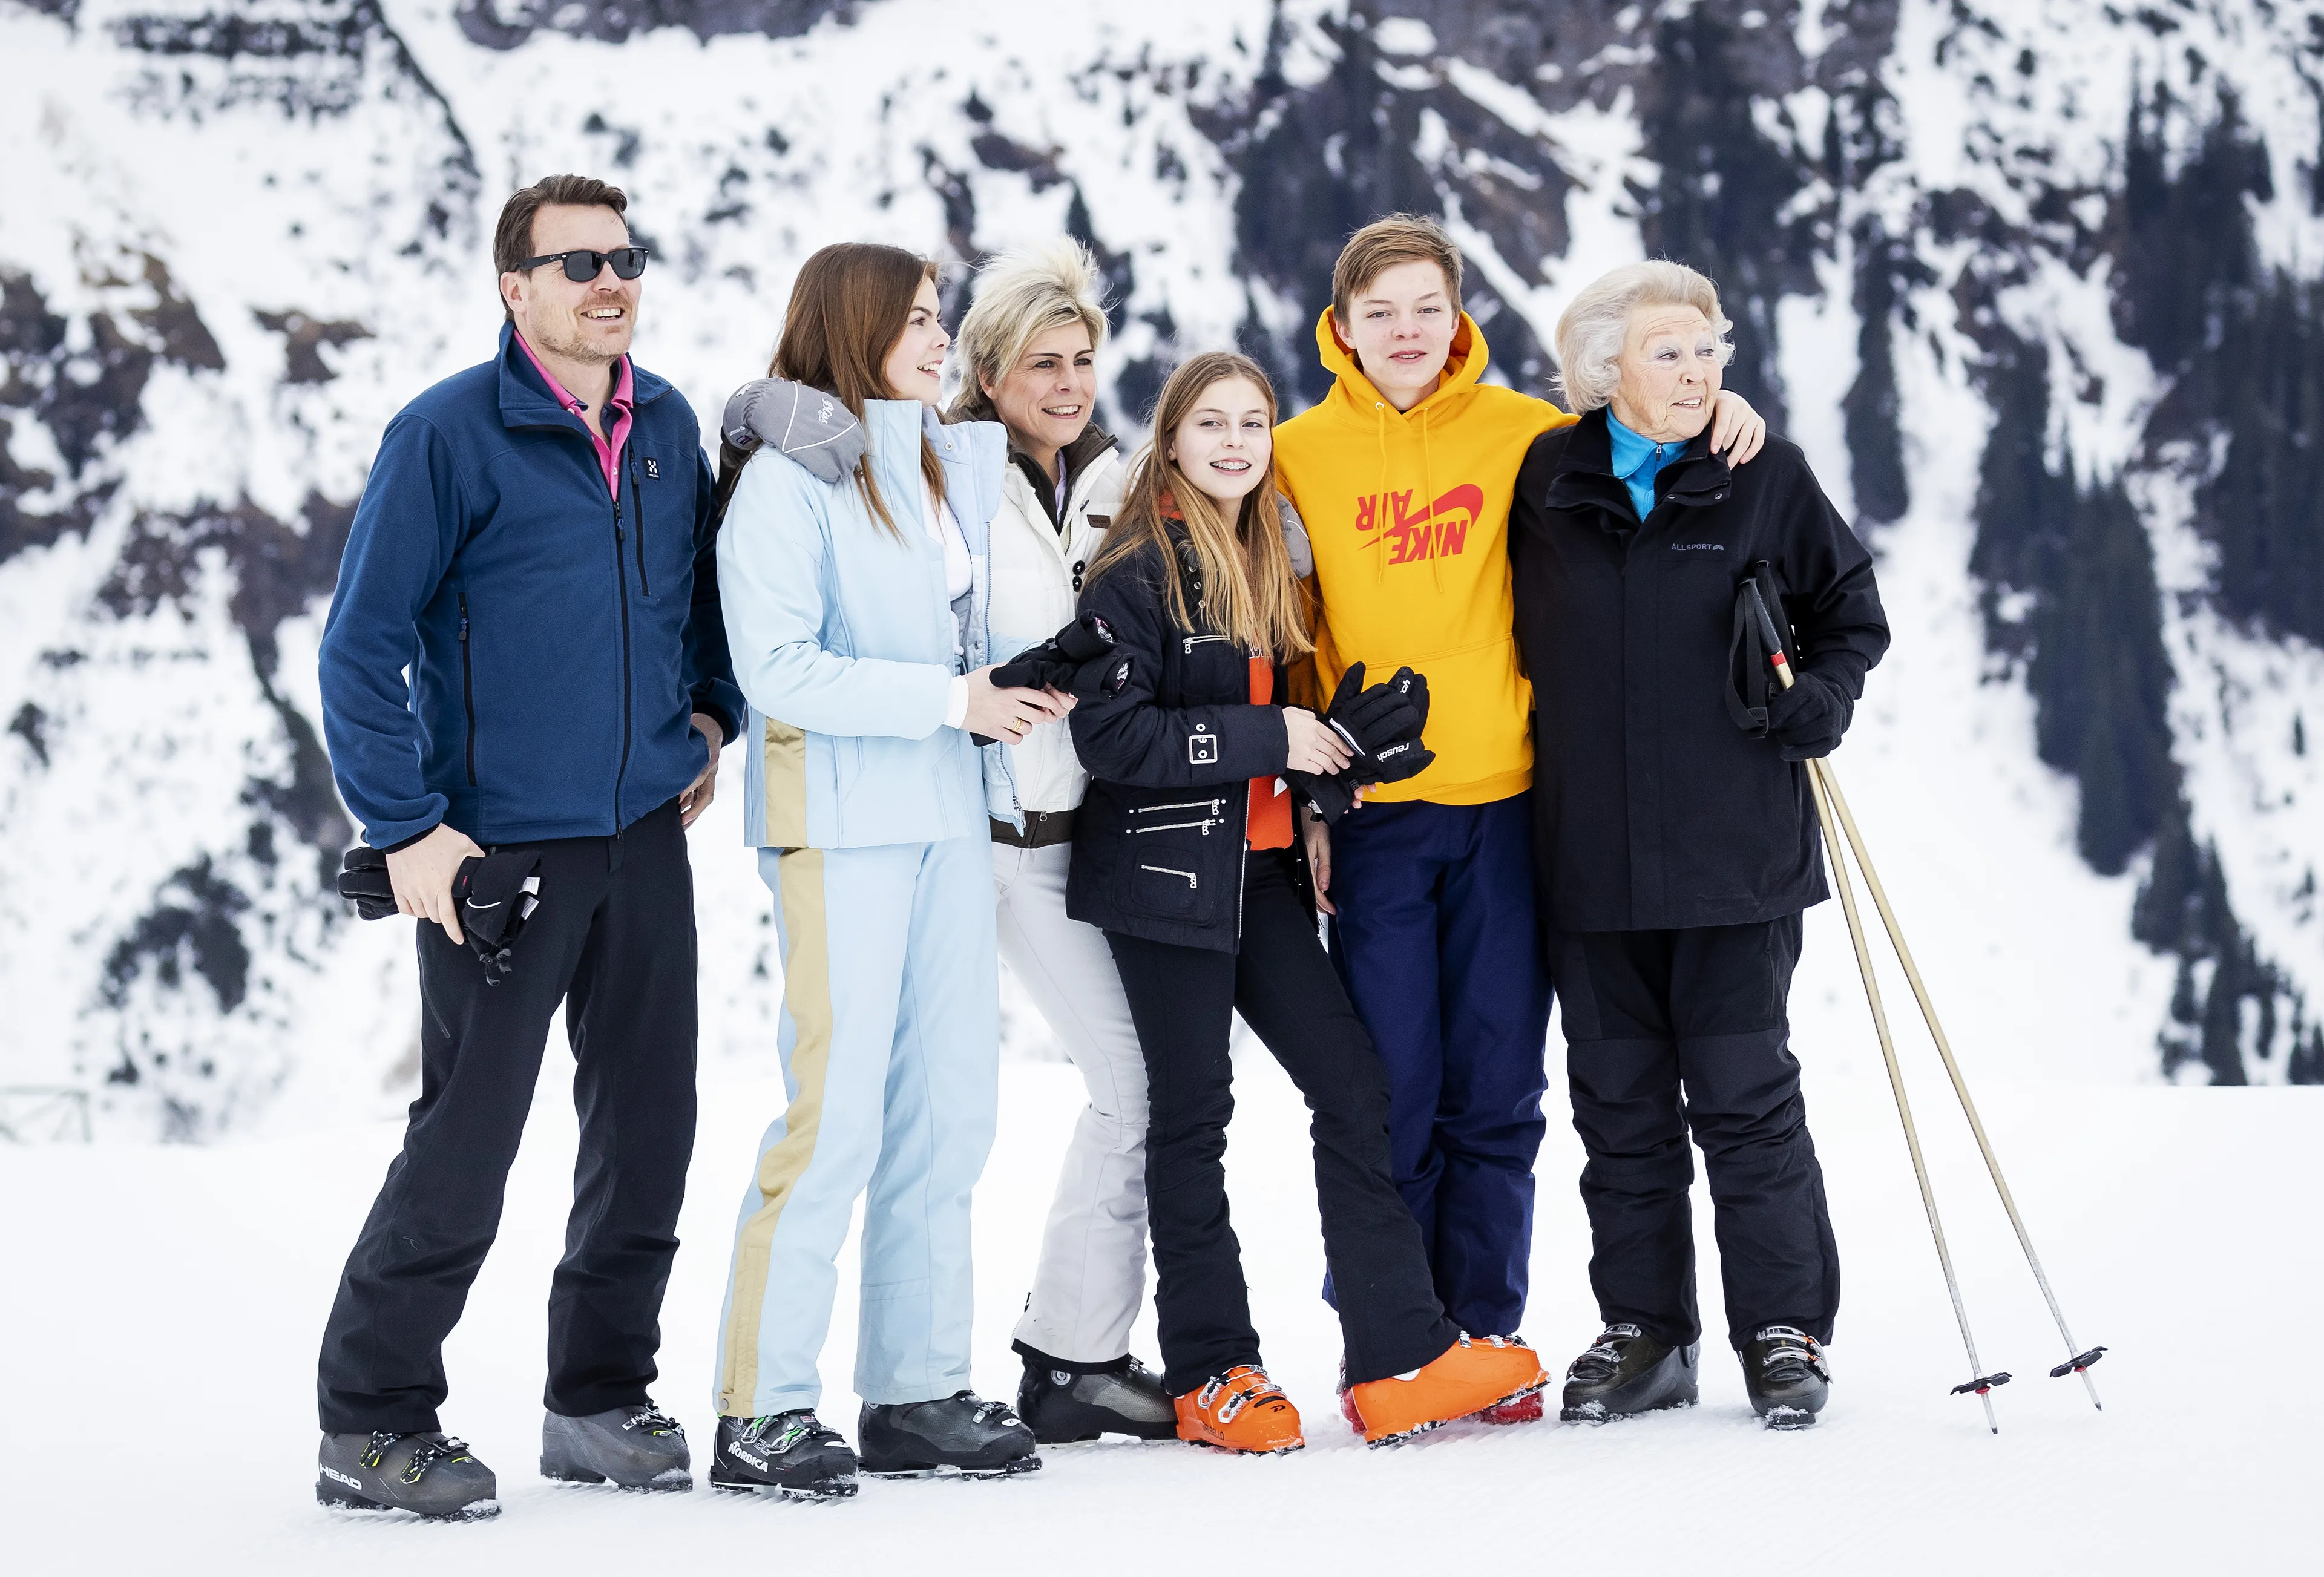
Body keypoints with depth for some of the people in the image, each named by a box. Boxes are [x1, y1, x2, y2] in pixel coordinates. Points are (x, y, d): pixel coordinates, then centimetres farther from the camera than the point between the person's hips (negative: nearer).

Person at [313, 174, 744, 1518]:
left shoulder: (668, 427, 9)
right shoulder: (449, 435, -10)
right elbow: (362, 650, -10)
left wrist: (710, 711, 11)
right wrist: (407, 830, -14)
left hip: (645, 837, 6)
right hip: (500, 850, -6)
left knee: (648, 1131, 9)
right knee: (467, 1143, -5)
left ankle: (602, 1398, 23)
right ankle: (371, 1420, 8)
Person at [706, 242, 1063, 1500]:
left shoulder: (952, 463, 16)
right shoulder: (786, 475, -8)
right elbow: (777, 667, -16)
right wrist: (951, 699, -17)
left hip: (948, 816, 8)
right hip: (841, 821, -8)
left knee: (949, 1112, 7)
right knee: (836, 1117, -10)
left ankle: (915, 1393, 15)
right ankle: (761, 1414, -4)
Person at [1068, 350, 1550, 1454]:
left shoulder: (1266, 562, 14)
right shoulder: (1137, 569, -10)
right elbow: (1111, 735, -19)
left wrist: (1328, 748, 7)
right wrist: (1269, 740, -19)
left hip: (1262, 867, 7)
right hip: (1167, 870, -7)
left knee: (1351, 1082, 1)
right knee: (1190, 1110, 0)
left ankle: (1402, 1361, 1)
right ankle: (1209, 1374, 9)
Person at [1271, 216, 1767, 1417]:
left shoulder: (1521, 433, 6)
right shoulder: (1300, 456, 4)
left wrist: (1709, 406, 4)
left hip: (1507, 802, 1)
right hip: (1372, 815, -1)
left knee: (1496, 1093, 5)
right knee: (1389, 1092, -1)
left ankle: (1483, 1336, 14)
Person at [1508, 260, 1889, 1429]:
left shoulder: (1767, 477, 1)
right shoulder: (1545, 481, 6)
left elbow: (1852, 612, 11)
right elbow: (1514, 640, 17)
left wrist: (1821, 700, -6)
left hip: (1735, 848, -2)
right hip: (1590, 850, 2)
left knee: (1744, 1091, -2)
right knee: (1619, 1098, 7)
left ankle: (1784, 1331, 8)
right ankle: (1643, 1330, 17)